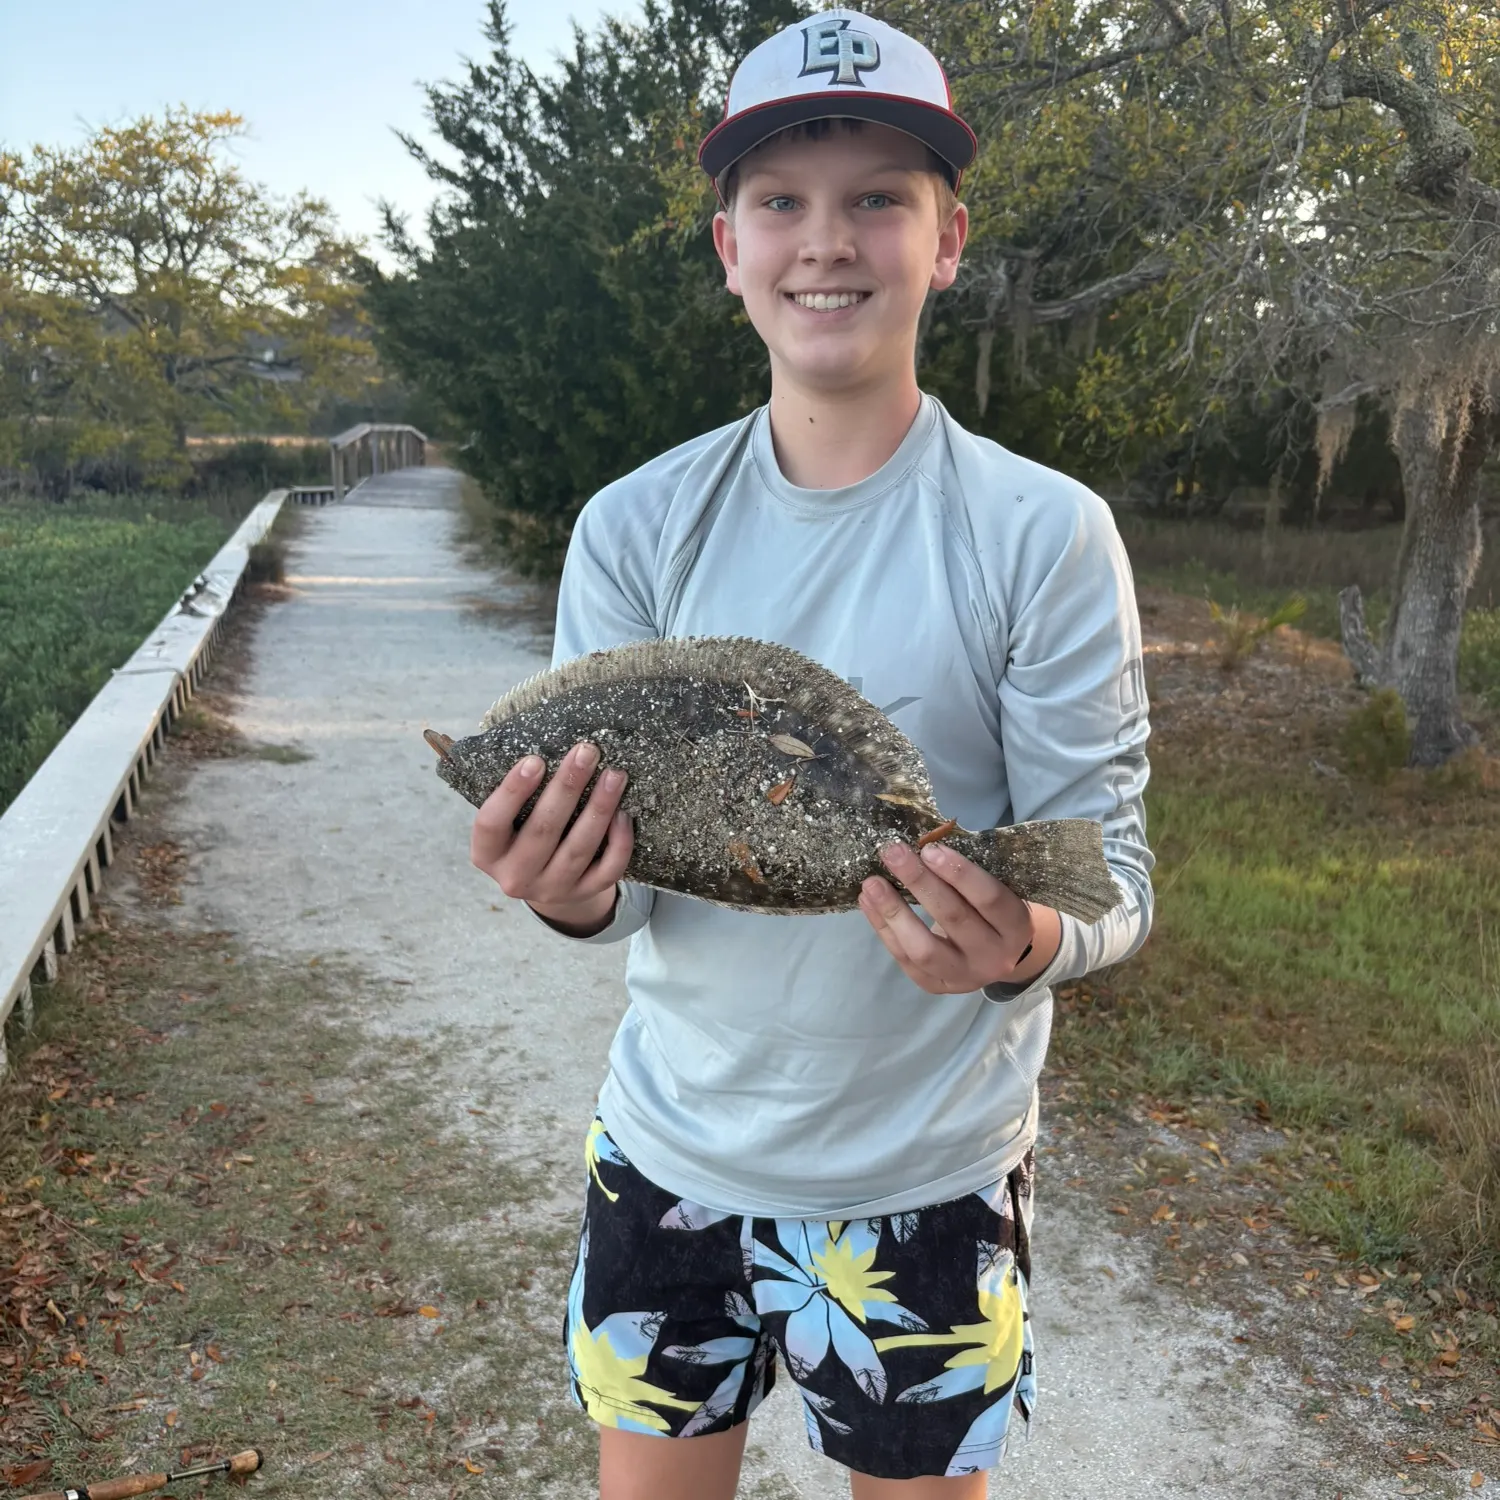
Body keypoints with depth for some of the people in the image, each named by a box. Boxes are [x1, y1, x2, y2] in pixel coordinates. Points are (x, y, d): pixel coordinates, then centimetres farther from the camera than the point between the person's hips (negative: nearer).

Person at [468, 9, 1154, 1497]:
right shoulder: (635, 527, -5)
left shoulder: (1045, 534, -12)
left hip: (926, 1173, -2)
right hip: (670, 1146, 2)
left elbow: (1111, 867, -11)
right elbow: (605, 851, -4)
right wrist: (578, 889, -27)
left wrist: (1023, 940, -33)